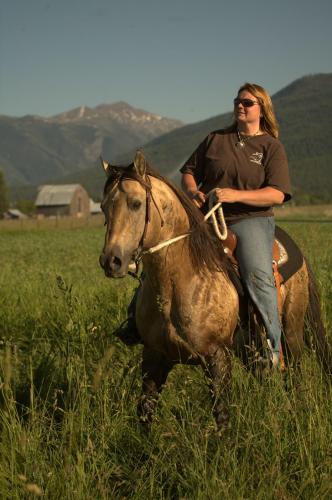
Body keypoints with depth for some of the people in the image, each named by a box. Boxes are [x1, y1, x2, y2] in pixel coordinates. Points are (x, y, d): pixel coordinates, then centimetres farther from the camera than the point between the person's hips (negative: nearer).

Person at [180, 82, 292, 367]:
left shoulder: (272, 147, 6)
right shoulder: (216, 139, 16)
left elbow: (277, 194, -6)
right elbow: (189, 171, 21)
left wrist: (236, 195, -20)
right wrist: (192, 192, -4)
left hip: (251, 219, -4)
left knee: (258, 276, -27)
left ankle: (272, 350, -20)